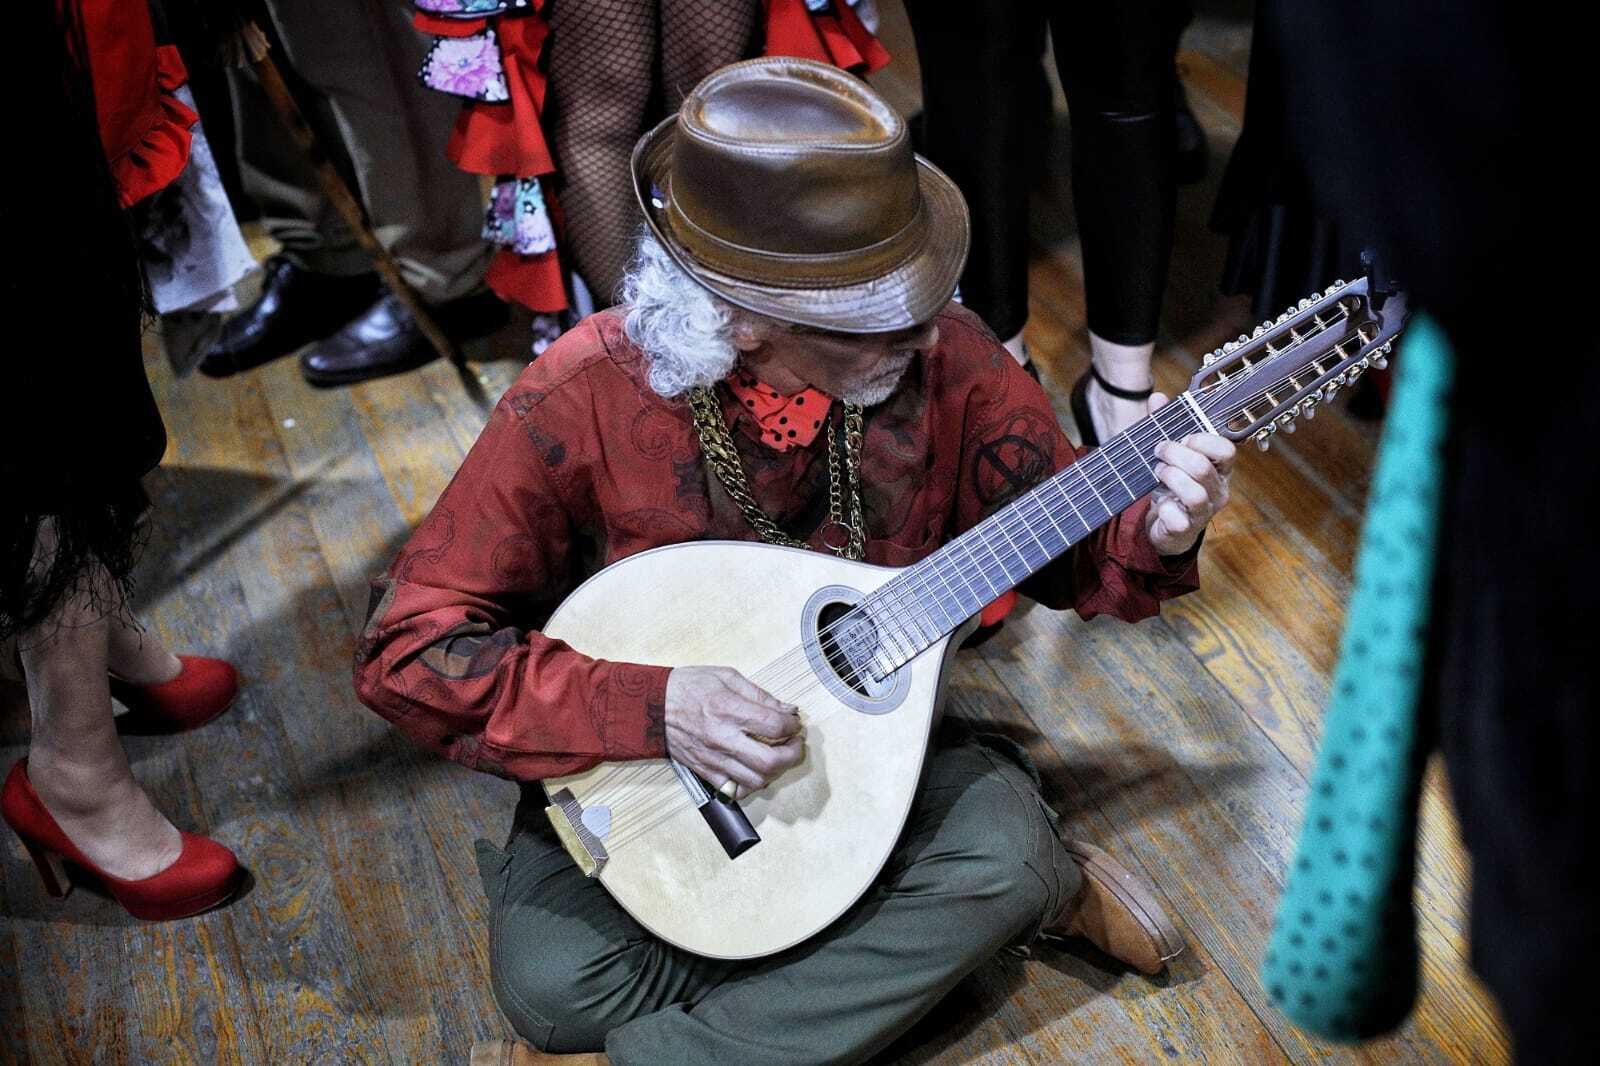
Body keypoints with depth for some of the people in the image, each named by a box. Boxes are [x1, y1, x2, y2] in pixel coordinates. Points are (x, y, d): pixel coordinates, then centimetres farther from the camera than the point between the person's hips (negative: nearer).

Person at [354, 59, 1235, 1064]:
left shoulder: (944, 358, -17)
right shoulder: (588, 397, -24)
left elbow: (1061, 548, -4)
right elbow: (409, 643, -21)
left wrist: (1153, 539, -28)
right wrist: (648, 705, -33)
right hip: (646, 764, -1)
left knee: (1007, 850, -27)